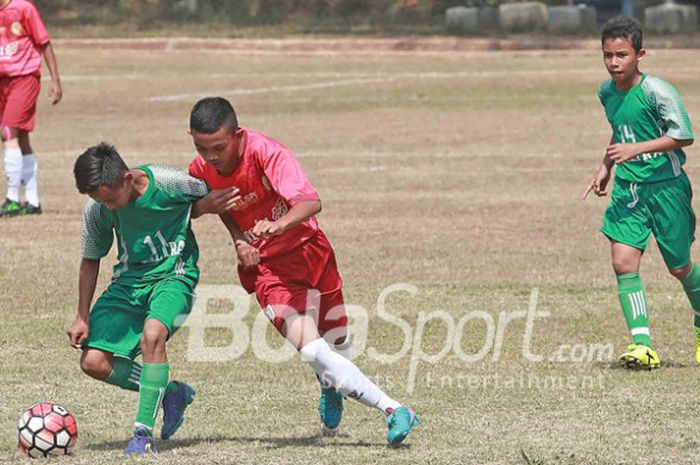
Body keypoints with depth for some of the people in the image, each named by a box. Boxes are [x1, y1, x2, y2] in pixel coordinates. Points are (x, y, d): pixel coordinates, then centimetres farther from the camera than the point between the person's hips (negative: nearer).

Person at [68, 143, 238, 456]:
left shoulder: (170, 183, -21)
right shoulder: (97, 211, -11)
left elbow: (209, 198, 3)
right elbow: (91, 260, 6)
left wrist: (204, 207, -22)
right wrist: (83, 317, 3)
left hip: (173, 275, -4)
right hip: (128, 281, 4)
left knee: (152, 334, -34)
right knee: (93, 362, -8)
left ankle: (143, 433, -26)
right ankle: (171, 392, 12)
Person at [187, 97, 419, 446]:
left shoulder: (266, 153, -23)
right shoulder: (200, 170, -9)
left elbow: (311, 202, -37)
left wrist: (280, 224, -57)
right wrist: (238, 240, -2)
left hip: (306, 248, -1)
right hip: (265, 266, 1)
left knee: (338, 346, 12)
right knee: (311, 349, -19)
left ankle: (330, 385, 47)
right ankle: (392, 410, -19)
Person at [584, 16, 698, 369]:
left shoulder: (657, 91, -18)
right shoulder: (607, 92, 4)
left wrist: (635, 149, -26)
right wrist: (606, 167, 15)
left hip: (666, 186, -5)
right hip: (627, 190, 5)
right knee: (623, 262, -12)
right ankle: (642, 346, -11)